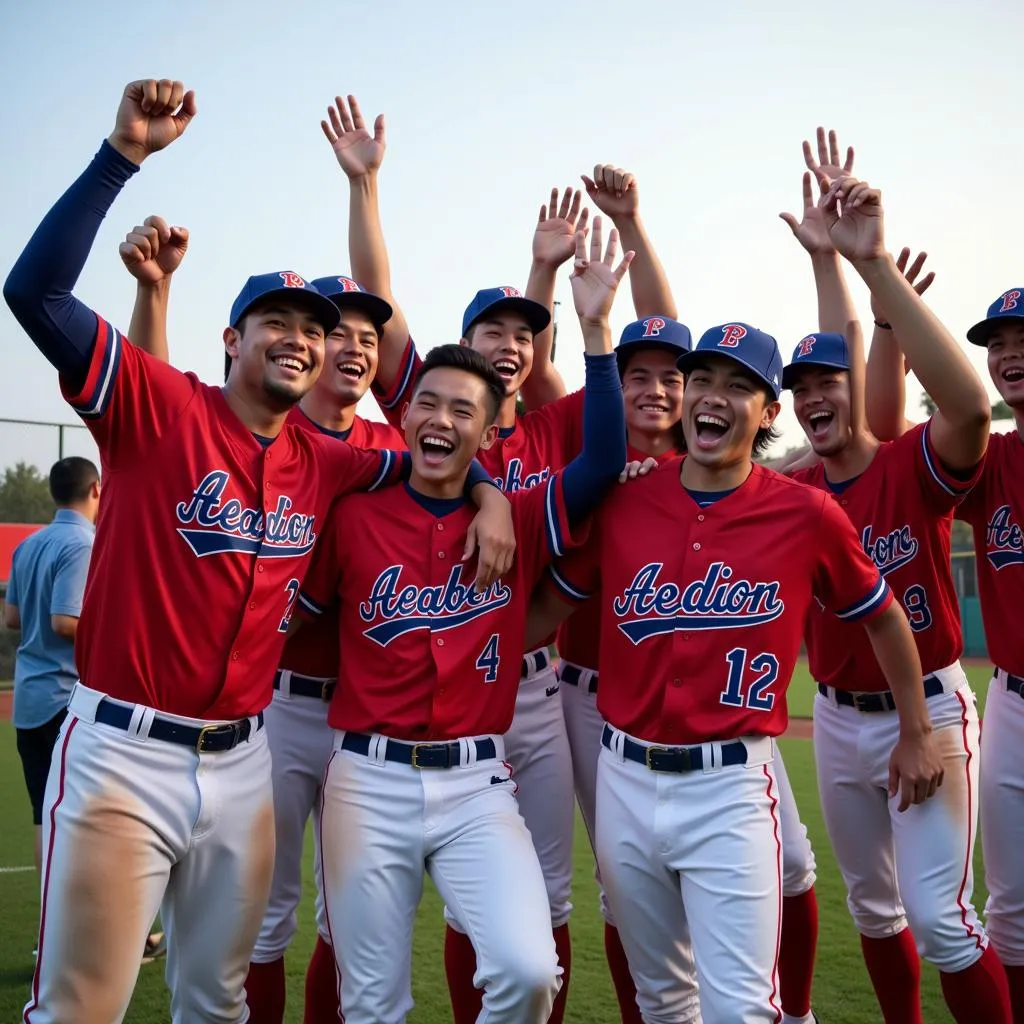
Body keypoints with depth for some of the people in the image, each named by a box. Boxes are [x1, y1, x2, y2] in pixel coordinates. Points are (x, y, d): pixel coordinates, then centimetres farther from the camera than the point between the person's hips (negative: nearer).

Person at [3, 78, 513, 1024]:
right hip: (123, 750, -5)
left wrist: (486, 496, -1)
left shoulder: (326, 464, 7)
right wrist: (124, 153, -22)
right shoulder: (160, 407, -7)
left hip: (241, 760, 5)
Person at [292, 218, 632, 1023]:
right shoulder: (354, 519, 2)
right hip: (368, 780, 0)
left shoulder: (517, 524, 2)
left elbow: (604, 460, -11)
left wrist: (595, 330, -16)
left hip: (477, 783, 0)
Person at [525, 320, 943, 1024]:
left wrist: (916, 735, 17)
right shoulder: (623, 501, -2)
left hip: (730, 787, -3)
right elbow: (548, 608, 8)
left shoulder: (806, 514, -7)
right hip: (625, 780, 3)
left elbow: (883, 617, 8)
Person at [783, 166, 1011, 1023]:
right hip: (836, 718, 6)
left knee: (939, 913, -6)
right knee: (871, 902, 18)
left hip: (926, 710, -5)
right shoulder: (791, 492, 1)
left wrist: (875, 264, -42)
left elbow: (971, 403, -35)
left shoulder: (916, 467, -15)